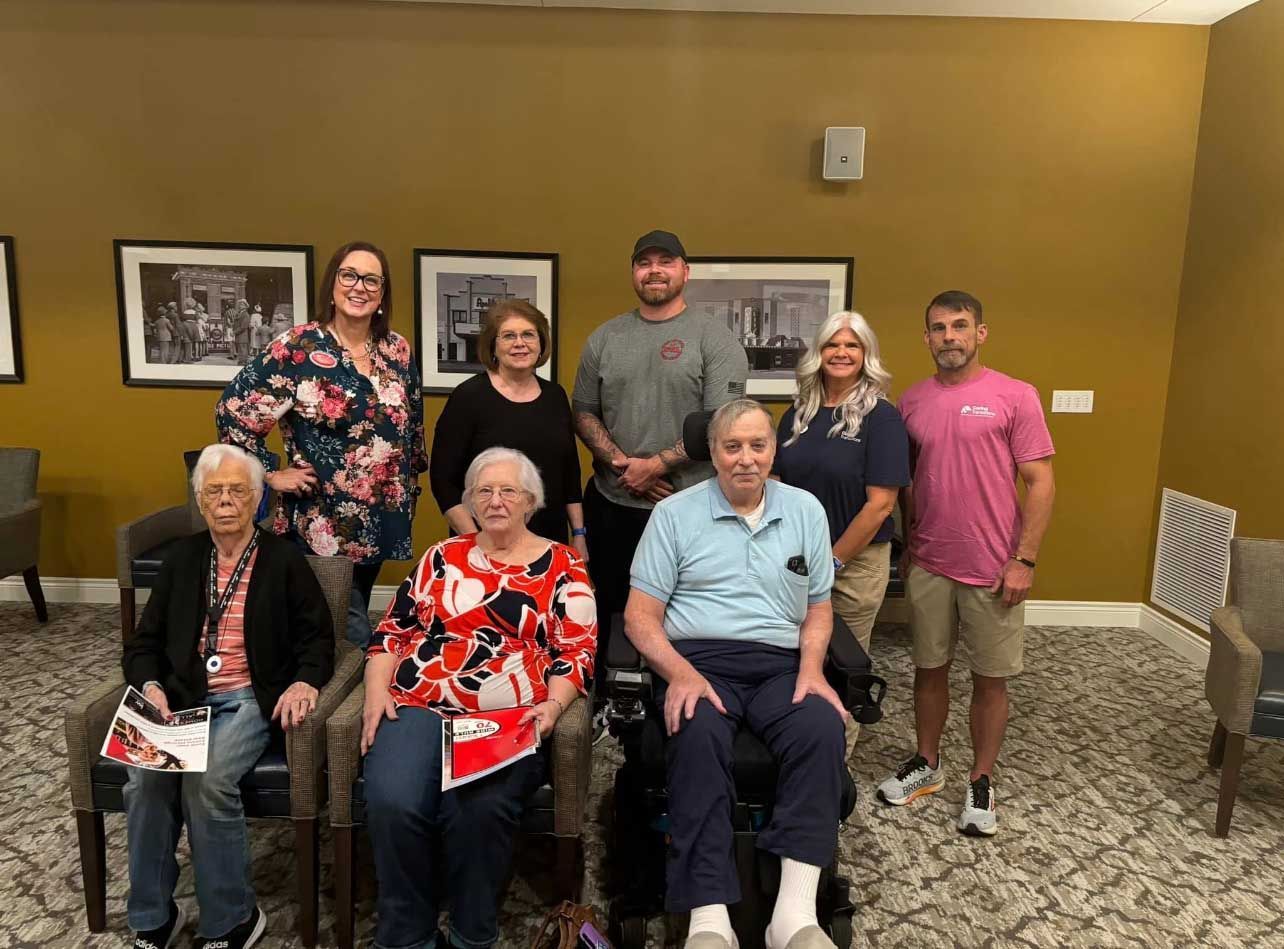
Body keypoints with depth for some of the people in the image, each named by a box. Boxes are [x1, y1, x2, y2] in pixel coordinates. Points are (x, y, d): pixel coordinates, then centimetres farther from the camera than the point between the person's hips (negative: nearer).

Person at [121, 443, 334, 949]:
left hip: (248, 699, -3)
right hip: (181, 697, 4)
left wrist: (305, 681, -17)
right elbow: (145, 642, 13)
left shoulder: (284, 560, 2)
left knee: (207, 782, -28)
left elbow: (317, 638, 3)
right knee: (145, 779, -23)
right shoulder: (182, 558, 13)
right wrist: (150, 687, -8)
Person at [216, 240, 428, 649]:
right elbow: (233, 410, -9)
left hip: (381, 520, 5)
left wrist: (410, 483, 17)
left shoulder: (398, 350, 4)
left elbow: (412, 424, 16)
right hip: (324, 522, -5)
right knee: (351, 639, 1)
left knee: (352, 625, 21)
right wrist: (270, 475, -9)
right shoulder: (297, 348, -12)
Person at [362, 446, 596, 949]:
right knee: (391, 804, -25)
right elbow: (393, 630, 16)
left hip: (509, 718, -2)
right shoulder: (442, 557, 17)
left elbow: (577, 650, 4)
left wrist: (553, 705, -13)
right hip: (419, 705, 3)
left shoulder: (562, 565, 9)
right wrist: (377, 691, 1)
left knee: (477, 810, -30)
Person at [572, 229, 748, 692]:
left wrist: (656, 465, -15)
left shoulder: (715, 340, -5)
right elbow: (583, 412, 8)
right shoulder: (604, 338, 8)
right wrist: (621, 463, -8)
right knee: (606, 614, 15)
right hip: (610, 504, 4)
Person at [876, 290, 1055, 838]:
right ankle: (927, 765, 33)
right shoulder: (912, 401, 5)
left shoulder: (1015, 396, -6)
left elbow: (1040, 483, -7)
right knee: (929, 668, 15)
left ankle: (981, 782, 26)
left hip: (994, 569, -3)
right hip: (928, 565, 3)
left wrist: (1024, 560, -12)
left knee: (990, 679, 9)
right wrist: (907, 547, 10)